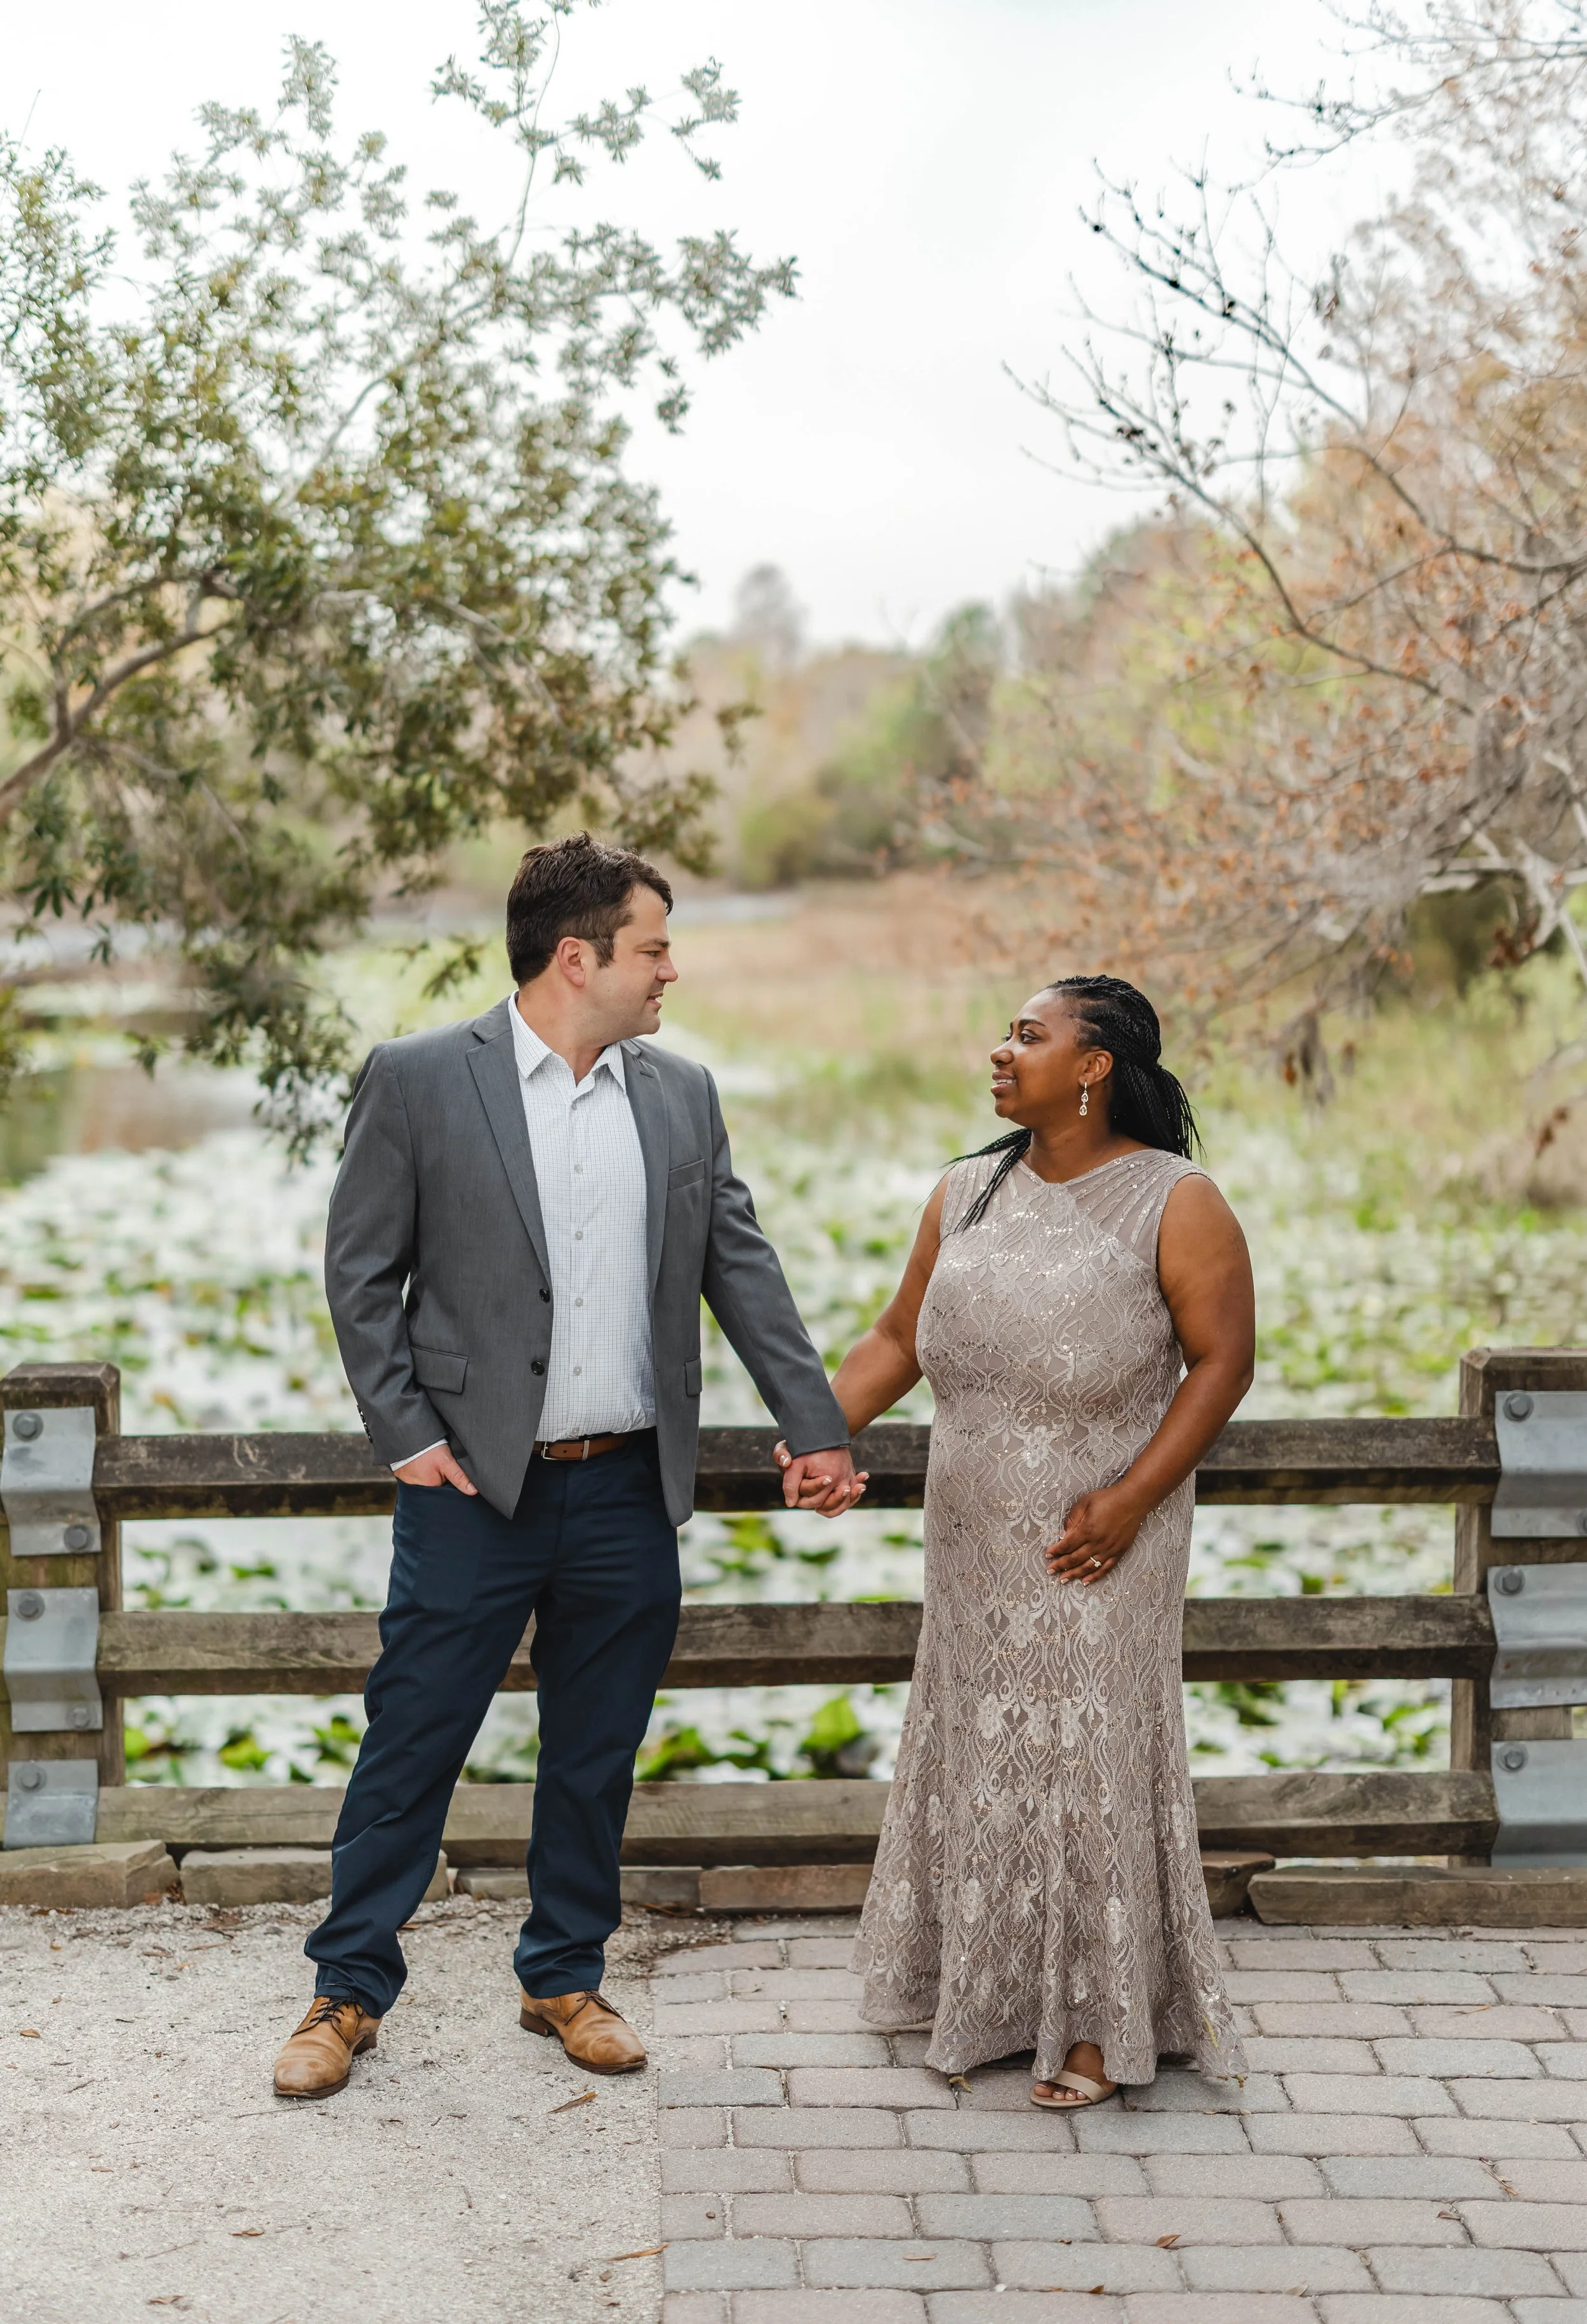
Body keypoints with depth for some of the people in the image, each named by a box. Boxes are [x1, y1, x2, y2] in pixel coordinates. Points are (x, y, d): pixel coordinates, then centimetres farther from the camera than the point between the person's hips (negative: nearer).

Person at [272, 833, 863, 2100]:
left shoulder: (683, 1093, 8)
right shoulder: (418, 1079, -4)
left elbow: (743, 1269, 10)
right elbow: (360, 1269, -2)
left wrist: (817, 1428, 4)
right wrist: (405, 1434, -8)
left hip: (628, 1493, 4)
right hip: (475, 1487, -4)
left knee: (596, 1758, 13)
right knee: (410, 1747, 3)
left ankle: (567, 1975, 29)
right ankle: (349, 1990, 18)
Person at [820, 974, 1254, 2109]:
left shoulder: (1175, 1204, -10)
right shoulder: (966, 1194, 6)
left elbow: (1223, 1359, -11)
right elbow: (900, 1337, 9)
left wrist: (1133, 1498, -19)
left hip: (1099, 1544, -5)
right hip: (975, 1543, 6)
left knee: (1090, 1755, 1)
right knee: (978, 1751, 13)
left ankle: (1099, 2021, 15)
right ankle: (983, 1994, 30)